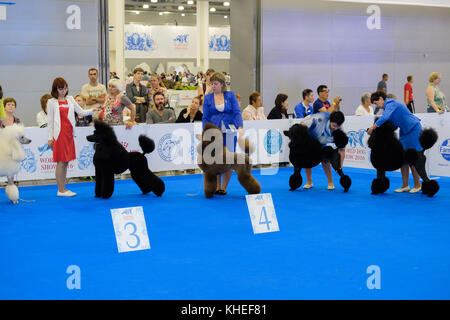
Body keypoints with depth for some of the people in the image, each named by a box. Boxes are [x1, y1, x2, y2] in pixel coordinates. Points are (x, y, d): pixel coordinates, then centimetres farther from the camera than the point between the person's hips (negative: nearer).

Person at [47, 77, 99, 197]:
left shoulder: (70, 99, 14)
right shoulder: (51, 102, 2)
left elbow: (81, 112, 12)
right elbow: (50, 121, 1)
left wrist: (93, 110, -5)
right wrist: (50, 138, -1)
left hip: (69, 133, 5)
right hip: (59, 133, -5)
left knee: (65, 161, 7)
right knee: (61, 161, -7)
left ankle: (63, 188, 12)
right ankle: (61, 190, -4)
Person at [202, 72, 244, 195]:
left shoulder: (230, 95, 3)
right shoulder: (207, 98, 5)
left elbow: (237, 112, -5)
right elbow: (205, 117, 4)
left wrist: (240, 127, -19)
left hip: (229, 132, 0)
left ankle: (224, 187, 9)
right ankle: (217, 186, 12)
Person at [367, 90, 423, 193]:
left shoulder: (391, 105, -17)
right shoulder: (389, 105, 13)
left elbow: (384, 118, -35)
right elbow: (394, 124, 13)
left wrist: (372, 128, -31)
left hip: (413, 129, -10)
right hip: (404, 131, 10)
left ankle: (417, 185, 2)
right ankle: (405, 185, 7)